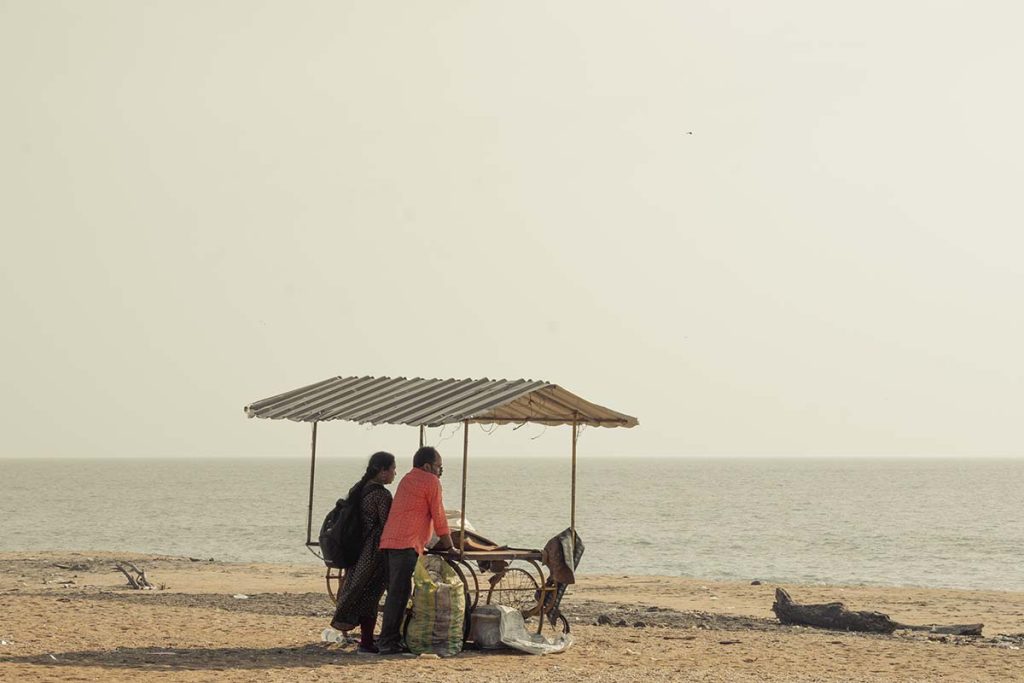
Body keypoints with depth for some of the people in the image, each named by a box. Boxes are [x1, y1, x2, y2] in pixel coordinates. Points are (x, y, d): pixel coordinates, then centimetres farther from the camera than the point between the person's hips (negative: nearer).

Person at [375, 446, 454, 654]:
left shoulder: (408, 479, 26)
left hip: (390, 541, 10)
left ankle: (390, 639, 13)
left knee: (396, 592, 12)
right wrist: (448, 545, 10)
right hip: (406, 543, -9)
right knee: (399, 593, -11)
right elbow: (438, 516, -1)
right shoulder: (431, 481, -2)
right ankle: (388, 641, -14)